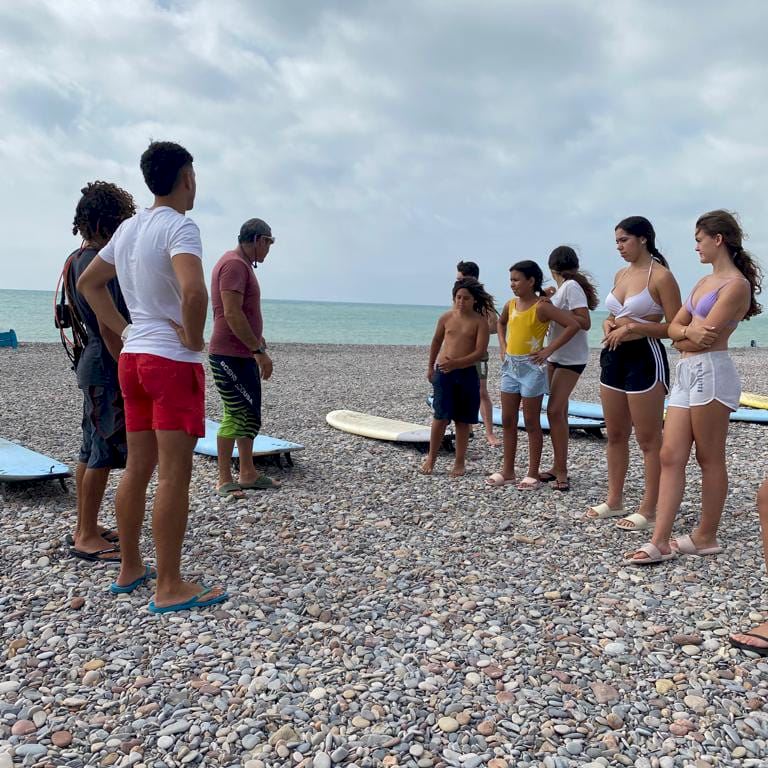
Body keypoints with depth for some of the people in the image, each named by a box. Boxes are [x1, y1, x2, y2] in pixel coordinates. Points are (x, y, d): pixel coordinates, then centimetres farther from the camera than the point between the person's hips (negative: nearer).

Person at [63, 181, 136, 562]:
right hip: (109, 365, -10)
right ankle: (87, 537, 4)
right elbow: (108, 326, -21)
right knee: (105, 451, -4)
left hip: (91, 361, 10)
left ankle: (84, 528, 24)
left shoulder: (76, 259, 12)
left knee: (91, 449, 15)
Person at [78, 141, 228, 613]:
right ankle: (170, 588, 4)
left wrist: (125, 330, 15)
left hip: (133, 357, 8)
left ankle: (131, 569, 27)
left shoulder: (129, 228, 12)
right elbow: (194, 292, -32)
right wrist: (195, 339, -14)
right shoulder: (180, 226, -14)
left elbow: (89, 283, 22)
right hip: (173, 361, -8)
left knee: (138, 468, 15)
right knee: (174, 475, -3)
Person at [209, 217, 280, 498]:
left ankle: (248, 474, 22)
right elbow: (232, 314, -24)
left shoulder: (243, 265, 19)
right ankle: (225, 481, 0)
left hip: (244, 354, 11)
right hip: (229, 356, -11)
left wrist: (259, 344, 22)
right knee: (238, 416, -8)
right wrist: (260, 350, -22)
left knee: (249, 416, 13)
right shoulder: (234, 264, -15)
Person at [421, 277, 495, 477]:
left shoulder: (480, 321, -4)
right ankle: (431, 458, 12)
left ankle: (460, 463, 17)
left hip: (467, 373, -1)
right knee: (441, 416, -4)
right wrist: (430, 367, 24)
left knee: (462, 420, 7)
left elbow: (480, 352, -12)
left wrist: (456, 363, -23)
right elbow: (436, 342, 19)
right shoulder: (446, 317, 4)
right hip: (443, 372, 1)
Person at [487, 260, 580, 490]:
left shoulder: (542, 307, -13)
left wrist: (549, 349, -18)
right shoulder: (510, 305, 7)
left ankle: (533, 475, 10)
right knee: (507, 421, 9)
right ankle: (508, 471, 19)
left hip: (531, 367, -7)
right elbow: (501, 323, 30)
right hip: (510, 366, 7)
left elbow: (573, 324, -20)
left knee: (531, 423, 1)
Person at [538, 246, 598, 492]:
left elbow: (585, 323, -20)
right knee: (558, 411, 9)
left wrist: (554, 311, -22)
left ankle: (561, 471, -10)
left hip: (571, 358, -9)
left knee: (555, 411, -14)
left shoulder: (571, 286, -13)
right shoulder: (562, 288, 12)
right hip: (556, 355, 9)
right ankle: (558, 467, 15)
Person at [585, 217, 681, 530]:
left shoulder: (661, 276, -10)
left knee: (648, 439, 0)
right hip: (613, 357, 8)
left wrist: (632, 327, -20)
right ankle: (614, 501, 25)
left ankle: (649, 509, 9)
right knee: (615, 434, 14)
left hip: (644, 359, -8)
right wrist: (609, 324, 3)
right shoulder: (621, 274, 13)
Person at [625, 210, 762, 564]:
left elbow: (704, 338, -15)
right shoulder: (705, 282, 20)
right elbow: (674, 327, 14)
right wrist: (689, 331, -7)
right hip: (686, 373, 9)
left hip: (710, 373, -9)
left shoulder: (736, 284, -8)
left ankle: (706, 537, 15)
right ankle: (660, 542, 1)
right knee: (670, 456, 1)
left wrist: (684, 336, 4)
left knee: (709, 459, 2)